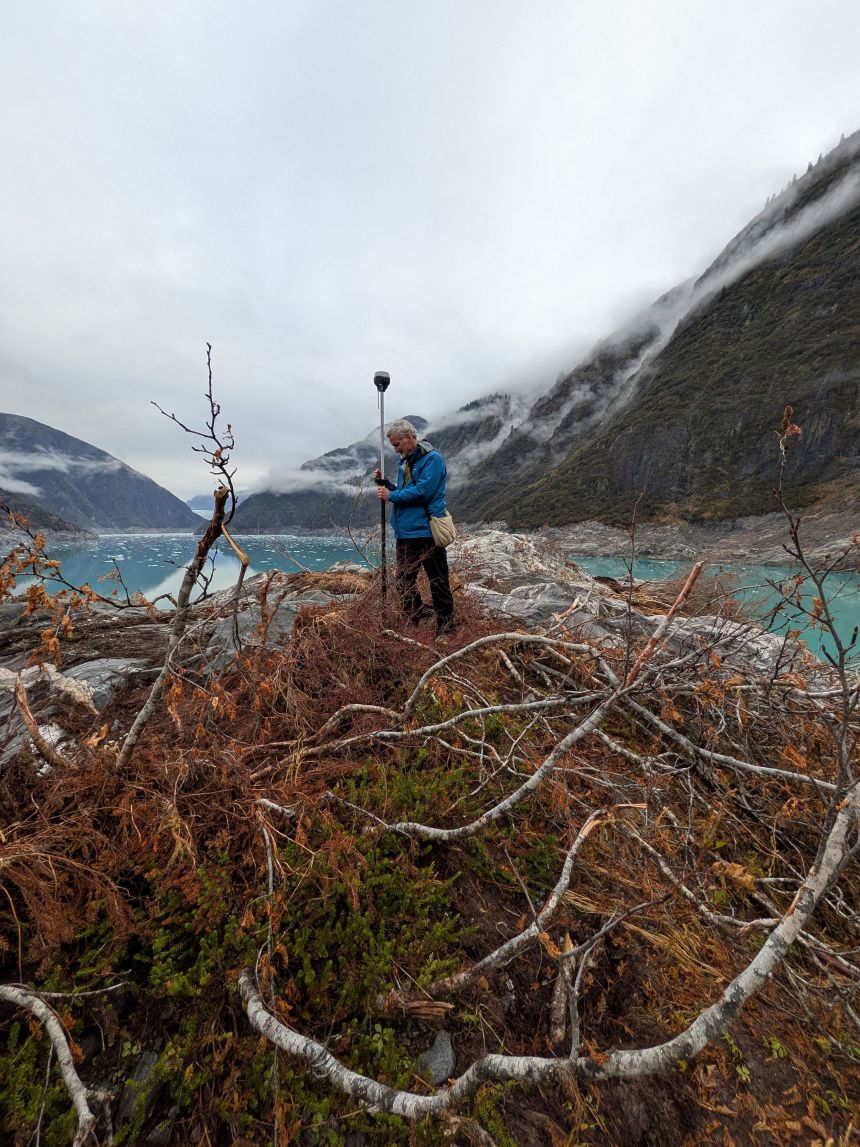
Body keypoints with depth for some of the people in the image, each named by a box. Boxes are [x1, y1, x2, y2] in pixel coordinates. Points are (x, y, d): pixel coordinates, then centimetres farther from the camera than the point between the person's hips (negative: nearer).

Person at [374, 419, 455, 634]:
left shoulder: (432, 459, -9)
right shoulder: (404, 462, 17)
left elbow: (422, 492, -21)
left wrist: (391, 496, -10)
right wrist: (384, 483, 6)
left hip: (426, 532, -9)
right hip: (405, 532, 9)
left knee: (438, 583, 0)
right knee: (404, 581, 15)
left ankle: (445, 630, 11)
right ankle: (417, 621, 30)